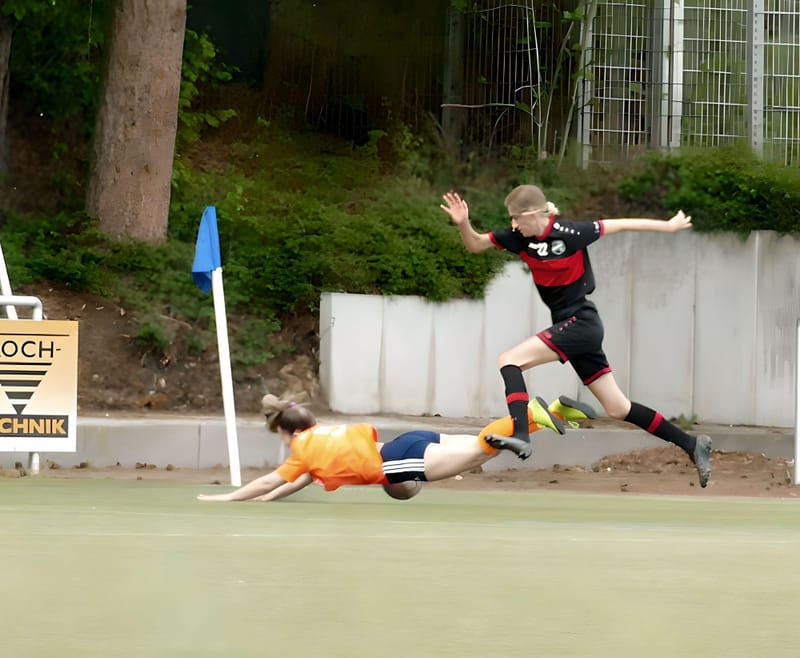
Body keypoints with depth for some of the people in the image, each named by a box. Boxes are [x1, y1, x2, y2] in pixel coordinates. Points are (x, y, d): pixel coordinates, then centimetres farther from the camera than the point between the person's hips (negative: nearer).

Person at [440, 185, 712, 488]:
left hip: (580, 323, -8)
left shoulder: (570, 234, -17)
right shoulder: (519, 237, 0)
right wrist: (463, 223, -14)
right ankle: (691, 444, 16)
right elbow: (475, 245, 7)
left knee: (509, 360, -20)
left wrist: (668, 226, 4)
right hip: (570, 326, 8)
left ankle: (520, 435, -35)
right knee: (618, 408, 10)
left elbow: (621, 224, -6)